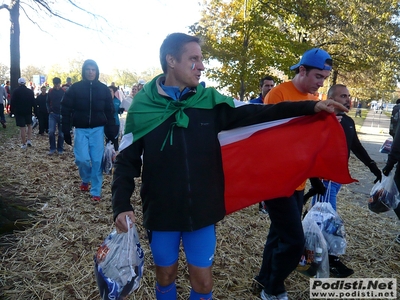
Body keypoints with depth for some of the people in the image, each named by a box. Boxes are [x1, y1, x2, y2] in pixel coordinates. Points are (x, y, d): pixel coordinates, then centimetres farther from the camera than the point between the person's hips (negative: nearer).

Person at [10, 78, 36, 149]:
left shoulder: (15, 91, -7)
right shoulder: (30, 91, -1)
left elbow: (12, 103, -5)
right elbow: (33, 102, 0)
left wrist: (12, 111, 3)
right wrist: (34, 109, 5)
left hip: (18, 112, -2)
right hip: (28, 111, 2)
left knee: (22, 128, 0)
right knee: (29, 125, 19)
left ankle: (24, 144, 5)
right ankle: (29, 140, 6)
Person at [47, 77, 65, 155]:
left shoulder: (64, 92, -6)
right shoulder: (50, 91, 3)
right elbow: (47, 102, 13)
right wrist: (49, 110, 0)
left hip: (61, 114, -2)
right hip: (53, 114, 2)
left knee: (61, 133, 5)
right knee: (51, 132, -7)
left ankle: (60, 149, 17)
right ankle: (52, 148, 6)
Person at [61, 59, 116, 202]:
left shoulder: (103, 89, 3)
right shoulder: (75, 88, 1)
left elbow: (109, 111, 5)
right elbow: (66, 110, 0)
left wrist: (110, 131, 0)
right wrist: (66, 131, -5)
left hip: (97, 130, 0)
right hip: (80, 130, 0)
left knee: (97, 161, -2)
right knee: (82, 159, -7)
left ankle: (96, 192, 10)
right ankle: (85, 180, 26)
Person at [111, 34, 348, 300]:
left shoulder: (210, 100, -4)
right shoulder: (142, 106, -8)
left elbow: (256, 113, -2)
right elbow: (127, 161, -4)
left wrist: (310, 107, -7)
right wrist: (122, 204, -16)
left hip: (202, 211, 1)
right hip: (161, 211, -1)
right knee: (166, 275, 19)